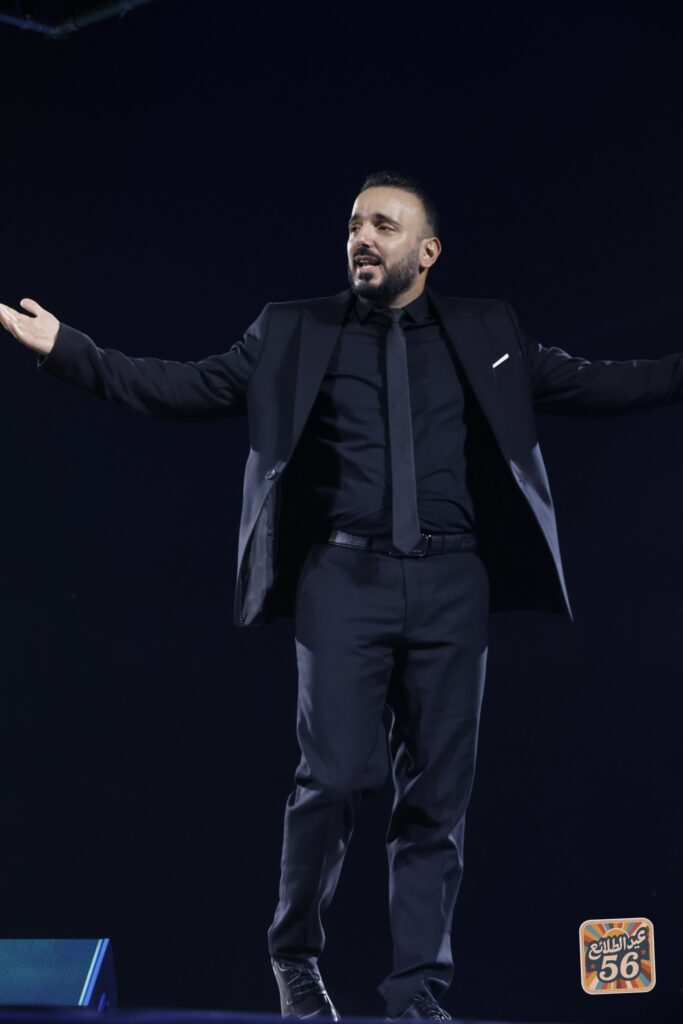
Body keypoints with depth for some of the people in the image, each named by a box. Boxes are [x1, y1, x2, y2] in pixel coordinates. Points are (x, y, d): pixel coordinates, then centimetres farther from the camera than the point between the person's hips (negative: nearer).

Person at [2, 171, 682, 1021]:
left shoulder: (485, 333, 13)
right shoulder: (293, 332, 9)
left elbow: (593, 385, 13)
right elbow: (191, 387, 5)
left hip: (451, 580, 2)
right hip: (344, 576, -1)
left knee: (437, 792, 2)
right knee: (335, 775, -9)